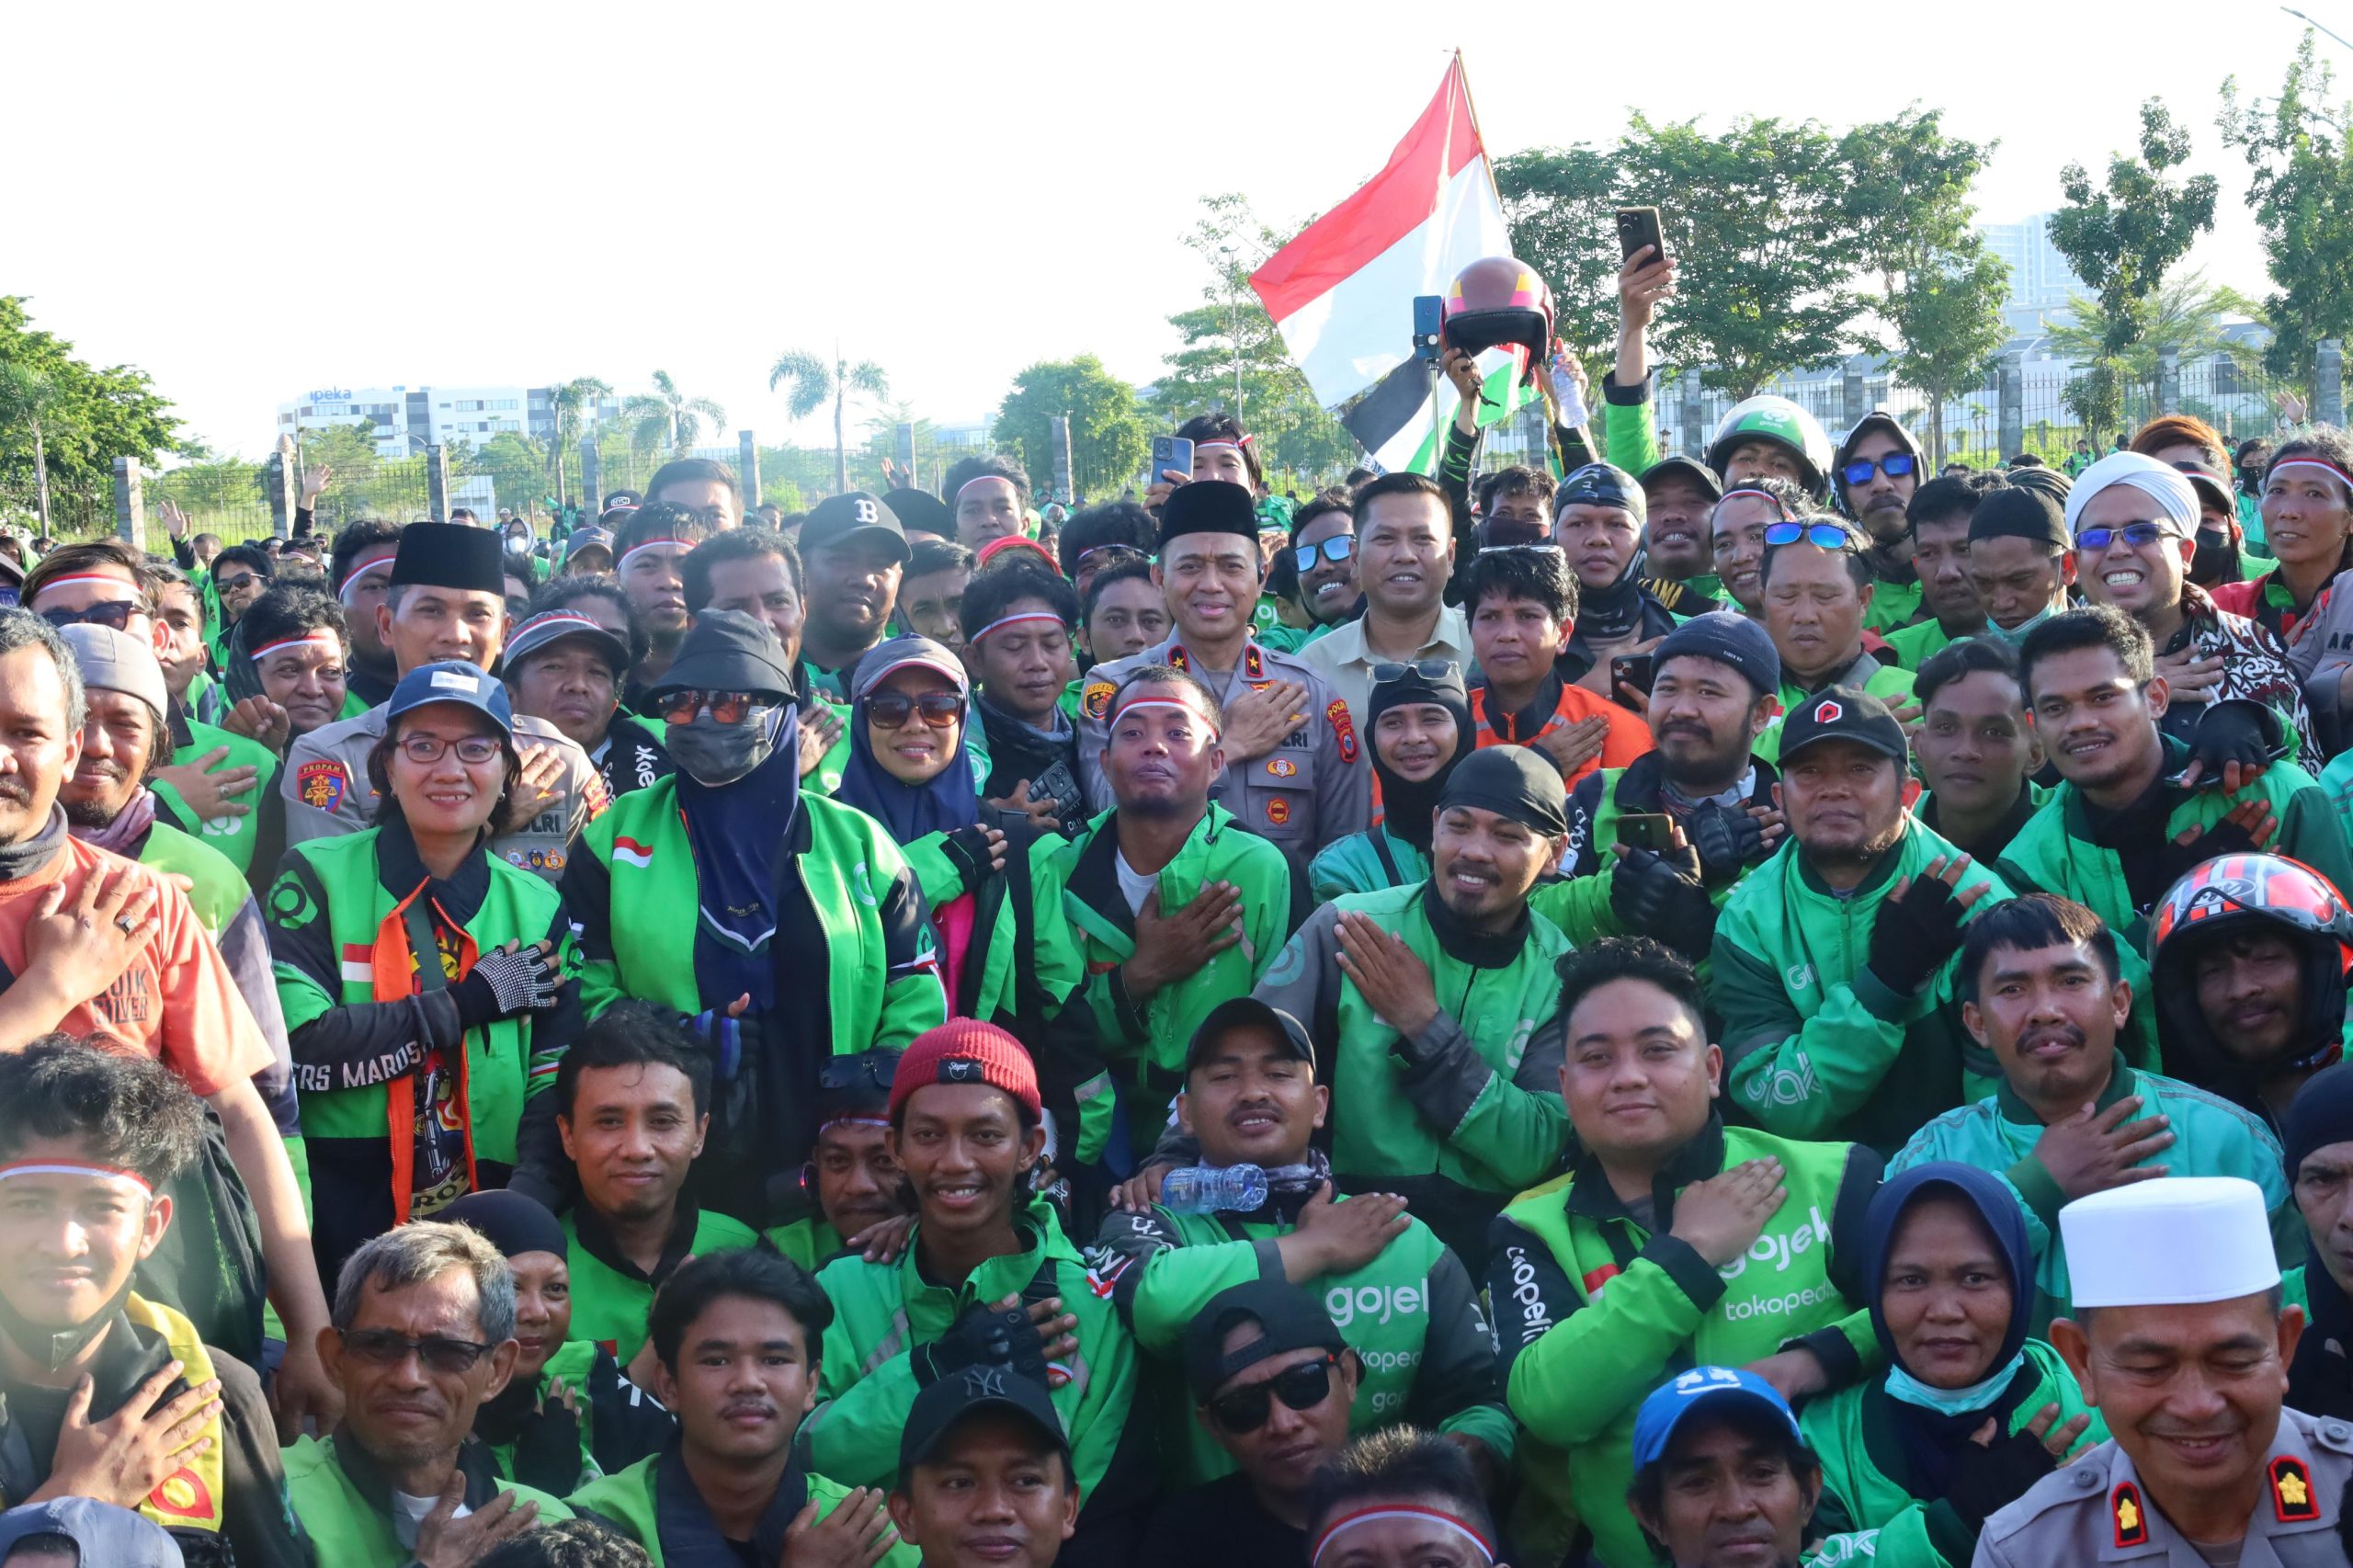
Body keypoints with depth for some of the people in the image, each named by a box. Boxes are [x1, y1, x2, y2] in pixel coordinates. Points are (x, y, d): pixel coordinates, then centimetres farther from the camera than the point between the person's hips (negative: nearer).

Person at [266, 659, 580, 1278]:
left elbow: (555, 1089, 2)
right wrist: (467, 1003, -10)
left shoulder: (538, 909, 8)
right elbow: (295, 1048, -12)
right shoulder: (318, 878, 0)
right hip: (338, 1231, -2)